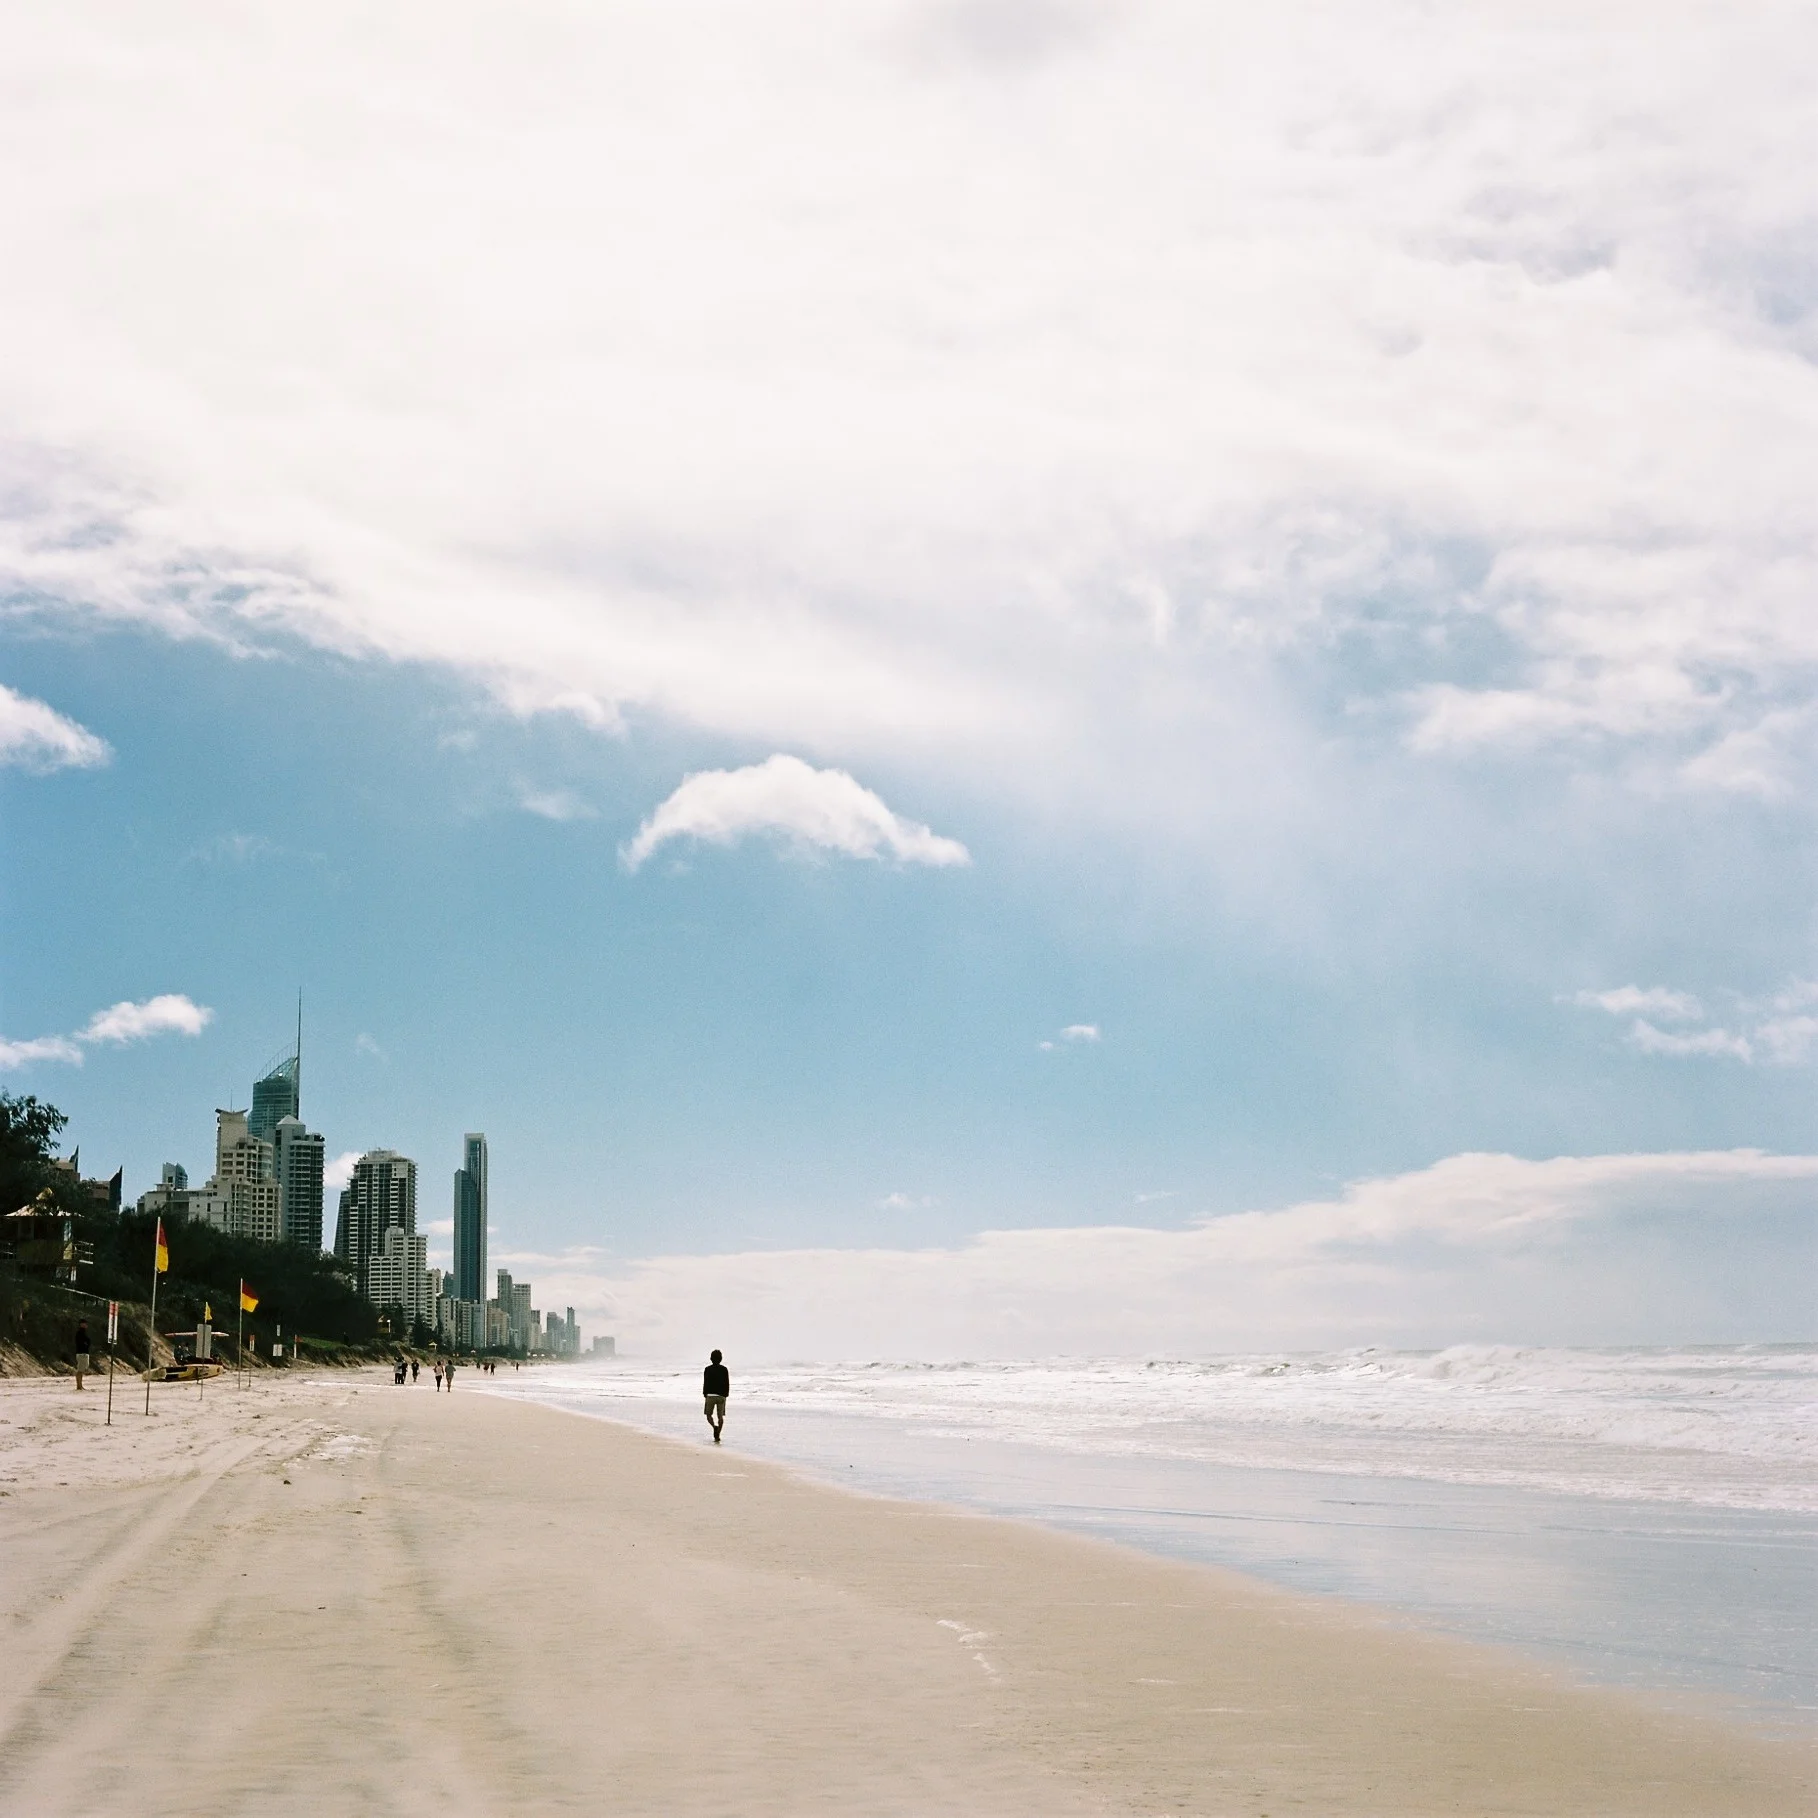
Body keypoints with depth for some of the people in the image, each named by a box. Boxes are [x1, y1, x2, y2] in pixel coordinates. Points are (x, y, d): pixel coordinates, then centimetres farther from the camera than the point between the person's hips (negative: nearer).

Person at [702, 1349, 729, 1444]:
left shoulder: (708, 1369, -5)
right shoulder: (724, 1369, 1)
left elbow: (705, 1383, -6)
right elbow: (727, 1384, 2)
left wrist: (704, 1395, 5)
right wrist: (726, 1395, 12)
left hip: (710, 1396, -2)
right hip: (721, 1396, 2)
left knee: (709, 1415, 11)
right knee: (720, 1416, 7)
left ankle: (715, 1427, -16)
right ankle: (717, 1436, 0)